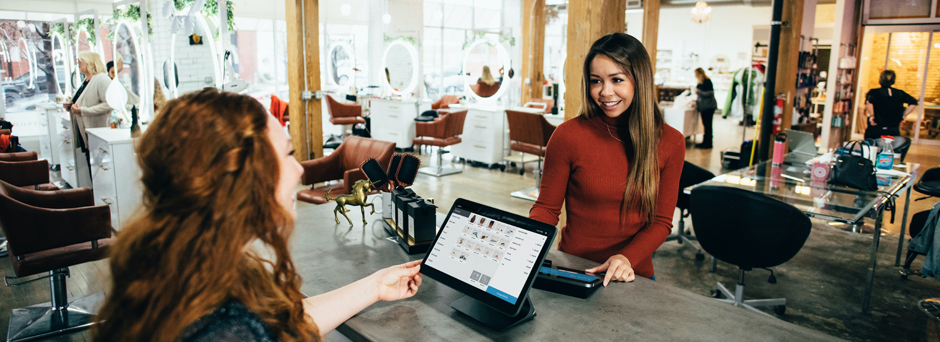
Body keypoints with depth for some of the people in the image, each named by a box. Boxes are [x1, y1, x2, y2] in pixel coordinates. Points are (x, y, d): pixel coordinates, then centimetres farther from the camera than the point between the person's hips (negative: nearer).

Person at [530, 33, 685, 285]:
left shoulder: (670, 142, 1)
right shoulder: (568, 135, -7)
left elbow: (661, 221, 3)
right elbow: (547, 208, 2)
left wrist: (627, 258, -15)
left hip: (635, 275, 1)